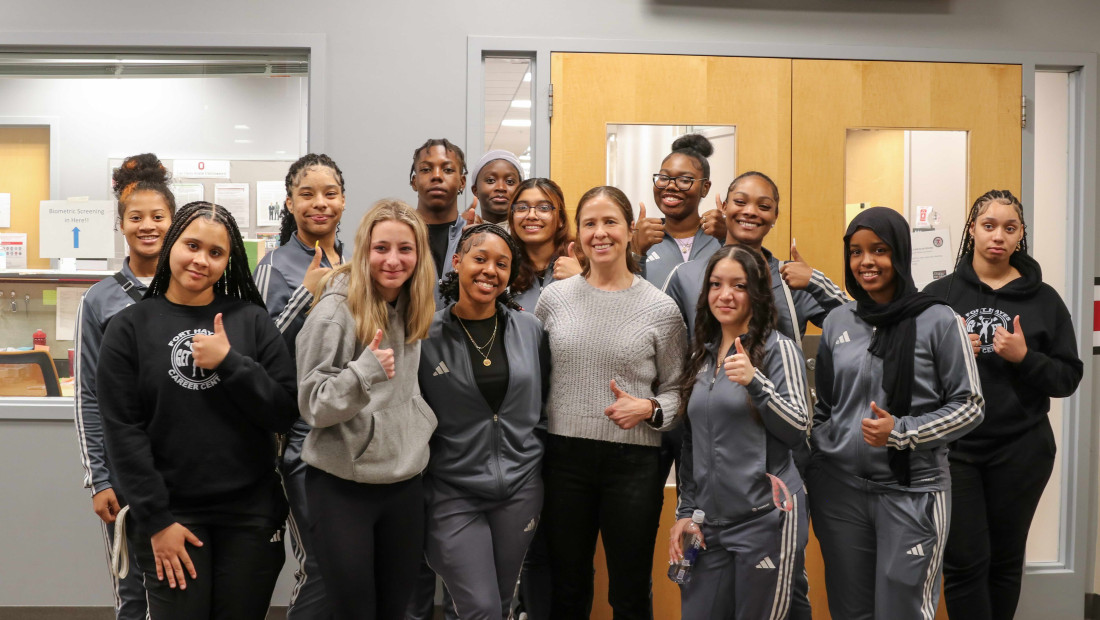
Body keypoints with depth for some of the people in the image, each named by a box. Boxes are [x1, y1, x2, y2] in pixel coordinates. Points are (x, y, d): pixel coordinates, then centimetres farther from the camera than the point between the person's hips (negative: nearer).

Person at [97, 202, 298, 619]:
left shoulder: (252, 320, 3)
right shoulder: (129, 328, 0)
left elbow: (285, 413, -2)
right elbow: (124, 432, -3)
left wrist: (228, 362, -15)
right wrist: (156, 520, -8)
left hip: (252, 512, 1)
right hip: (170, 515, -1)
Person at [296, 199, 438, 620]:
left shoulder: (412, 309, 6)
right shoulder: (335, 310, -15)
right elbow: (313, 406, -15)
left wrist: (421, 429, 12)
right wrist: (364, 371, -29)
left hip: (405, 481, 6)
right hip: (342, 487, -6)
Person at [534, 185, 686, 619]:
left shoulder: (660, 309, -4)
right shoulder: (554, 298, 2)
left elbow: (677, 389, 3)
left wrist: (649, 409, -15)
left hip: (633, 463, -2)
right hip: (565, 457, 2)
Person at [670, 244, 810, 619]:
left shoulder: (779, 349, -3)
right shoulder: (701, 356, 12)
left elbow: (798, 430, -12)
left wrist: (755, 382, -25)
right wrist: (684, 512, 12)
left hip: (765, 518, -5)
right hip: (709, 523, 5)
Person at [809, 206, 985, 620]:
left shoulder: (938, 321, -6)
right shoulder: (837, 322, 7)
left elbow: (969, 406, -5)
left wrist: (902, 432, -17)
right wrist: (812, 464, 6)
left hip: (912, 491, -4)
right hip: (838, 488, 4)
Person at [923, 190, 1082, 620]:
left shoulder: (1043, 300, 2)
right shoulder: (938, 294, 1)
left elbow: (1068, 378, 2)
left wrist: (1024, 358, -15)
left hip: (1020, 451, 1)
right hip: (953, 448, -1)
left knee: (1005, 561, 12)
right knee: (964, 563, -2)